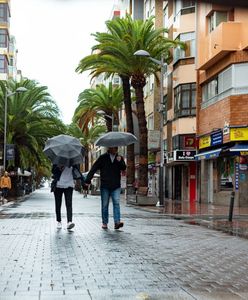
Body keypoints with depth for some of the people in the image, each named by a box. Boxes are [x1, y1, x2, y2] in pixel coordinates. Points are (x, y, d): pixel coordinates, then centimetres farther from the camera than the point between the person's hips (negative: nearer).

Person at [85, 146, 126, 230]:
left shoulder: (119, 158, 12)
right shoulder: (103, 158, 4)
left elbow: (124, 168, 0)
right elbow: (94, 168, 2)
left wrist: (120, 162, -20)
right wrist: (88, 179, -6)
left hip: (116, 186, 1)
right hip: (105, 185, -1)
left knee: (116, 203, -11)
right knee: (105, 205, 4)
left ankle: (117, 222, -18)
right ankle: (104, 223, 12)